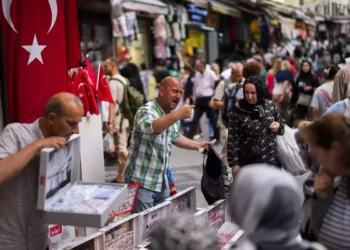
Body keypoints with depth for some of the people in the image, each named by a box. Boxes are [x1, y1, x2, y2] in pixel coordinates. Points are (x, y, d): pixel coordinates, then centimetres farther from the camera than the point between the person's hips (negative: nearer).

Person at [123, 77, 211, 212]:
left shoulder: (173, 116, 9)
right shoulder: (146, 111, -17)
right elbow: (150, 127, -40)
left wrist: (196, 145, 14)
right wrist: (178, 115, -49)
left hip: (162, 182, 8)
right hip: (141, 181, -8)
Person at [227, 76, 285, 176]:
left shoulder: (270, 105, -2)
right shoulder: (238, 111, -12)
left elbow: (281, 121, 15)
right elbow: (232, 139, -10)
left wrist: (278, 125, -9)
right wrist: (234, 163, -12)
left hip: (270, 160, 3)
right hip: (248, 162, -3)